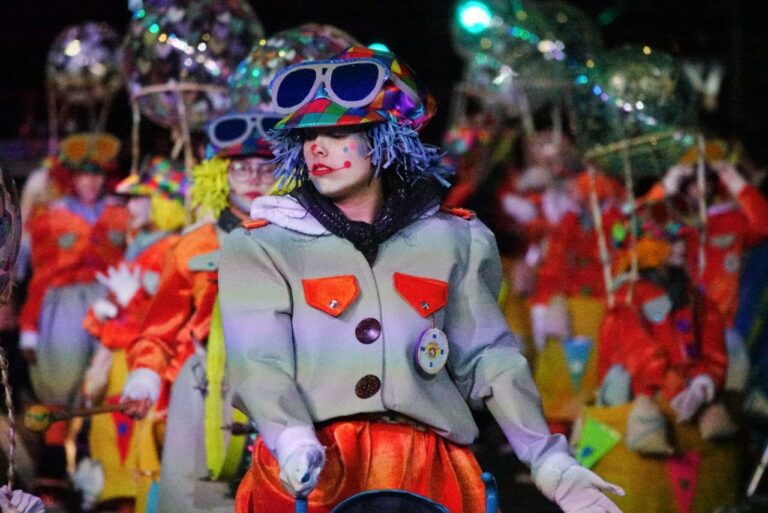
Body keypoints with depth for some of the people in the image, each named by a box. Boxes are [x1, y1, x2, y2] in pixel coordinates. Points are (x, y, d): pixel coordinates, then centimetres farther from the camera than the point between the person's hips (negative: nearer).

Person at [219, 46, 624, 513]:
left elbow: (488, 359, 14)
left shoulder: (452, 242, 15)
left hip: (426, 474, 2)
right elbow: (259, 363, -3)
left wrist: (549, 463, 4)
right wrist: (292, 444, -22)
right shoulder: (261, 248, 9)